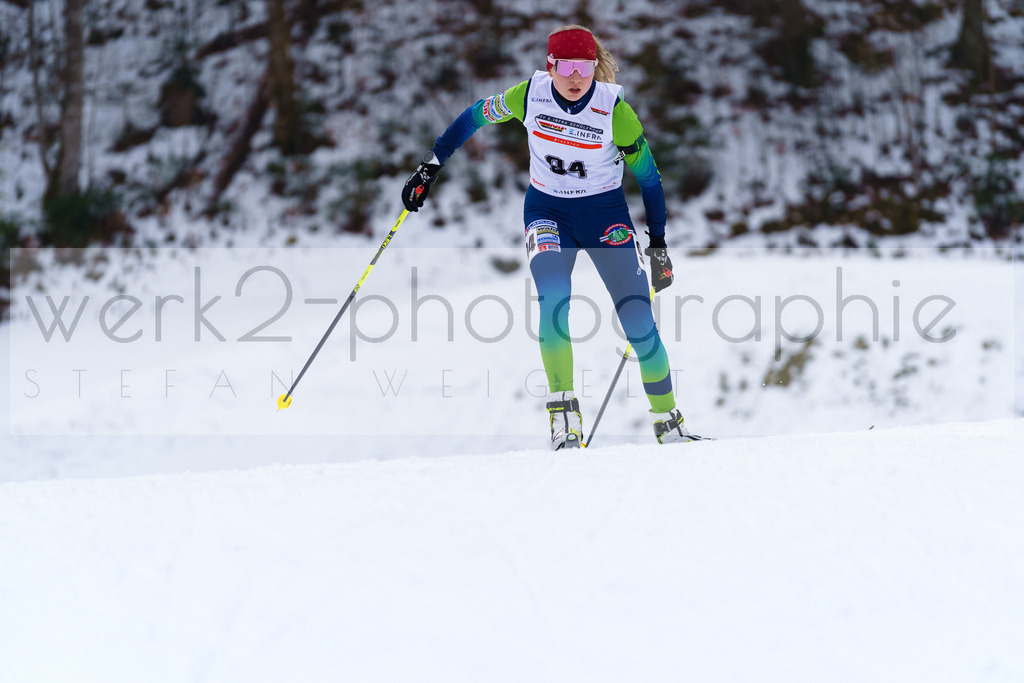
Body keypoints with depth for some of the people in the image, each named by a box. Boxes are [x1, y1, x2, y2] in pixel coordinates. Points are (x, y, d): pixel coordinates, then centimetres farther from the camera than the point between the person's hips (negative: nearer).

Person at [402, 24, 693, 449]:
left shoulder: (614, 109, -17)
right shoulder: (529, 95, -14)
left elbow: (647, 175, -6)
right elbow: (476, 116, 3)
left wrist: (658, 244, -3)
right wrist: (431, 166, 2)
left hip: (605, 211, -1)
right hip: (547, 210, 1)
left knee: (638, 318, -8)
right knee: (553, 298, -27)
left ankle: (667, 420, 8)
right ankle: (563, 408, -21)